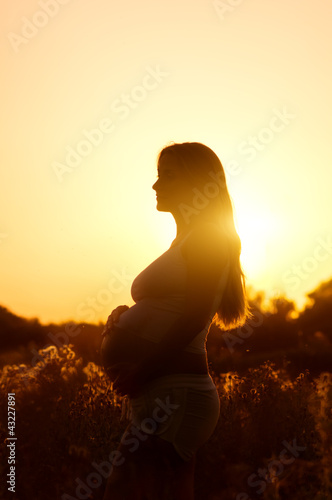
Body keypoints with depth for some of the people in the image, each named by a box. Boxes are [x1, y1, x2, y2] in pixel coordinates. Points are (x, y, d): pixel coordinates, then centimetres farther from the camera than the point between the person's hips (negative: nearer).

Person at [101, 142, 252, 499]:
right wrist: (125, 318, 5)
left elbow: (194, 316, -16)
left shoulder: (207, 237, -7)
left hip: (176, 394, -9)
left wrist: (143, 368, -15)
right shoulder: (182, 243, 21)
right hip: (161, 393, 10)